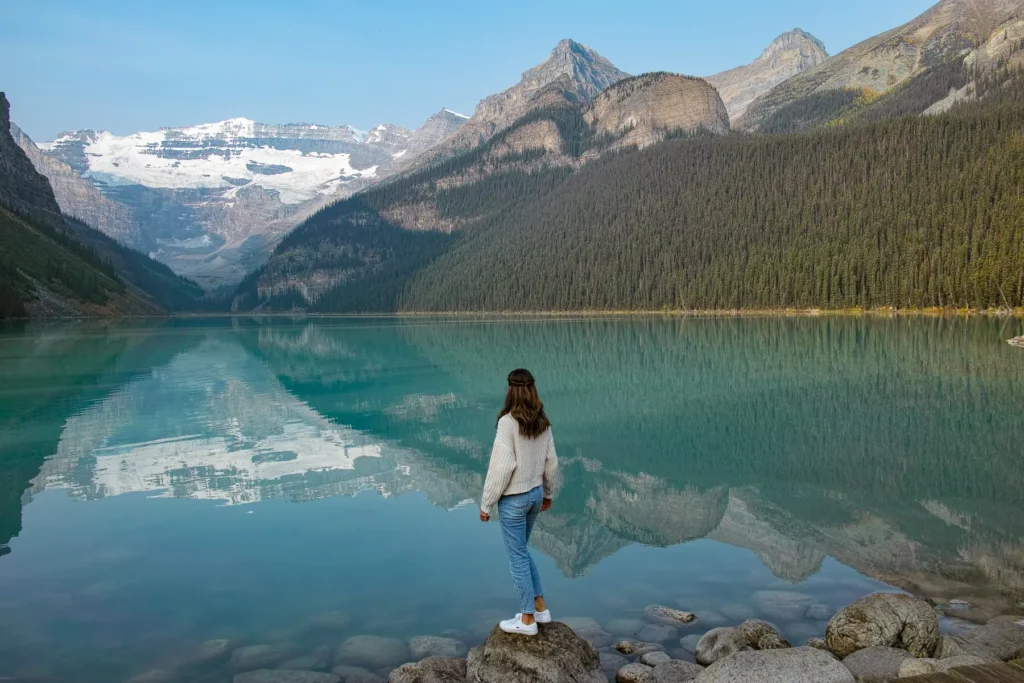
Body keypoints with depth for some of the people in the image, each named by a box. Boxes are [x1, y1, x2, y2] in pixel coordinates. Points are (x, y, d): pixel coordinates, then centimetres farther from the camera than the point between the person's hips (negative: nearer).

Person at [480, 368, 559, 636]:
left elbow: (501, 467, -22)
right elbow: (551, 462, 7)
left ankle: (527, 619, 18)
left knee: (517, 557, 6)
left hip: (513, 499, -7)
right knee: (521, 551, 23)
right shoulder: (542, 422, 0)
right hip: (535, 494, 7)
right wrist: (548, 493, 21)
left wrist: (486, 503, -12)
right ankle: (540, 608, 27)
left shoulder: (508, 422, -21)